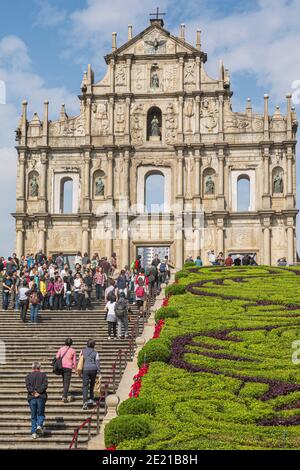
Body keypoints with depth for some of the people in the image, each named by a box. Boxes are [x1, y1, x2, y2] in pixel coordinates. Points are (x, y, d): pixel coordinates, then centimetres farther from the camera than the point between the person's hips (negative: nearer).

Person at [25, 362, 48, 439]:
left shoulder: (28, 376, 11)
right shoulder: (43, 375, 8)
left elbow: (28, 385, -4)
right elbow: (45, 385, -6)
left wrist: (33, 392, -8)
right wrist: (39, 392, -9)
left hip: (31, 397, 1)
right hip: (41, 397, -1)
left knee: (33, 415, 8)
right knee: (40, 414, 11)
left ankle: (34, 432, 2)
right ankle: (39, 425, -16)